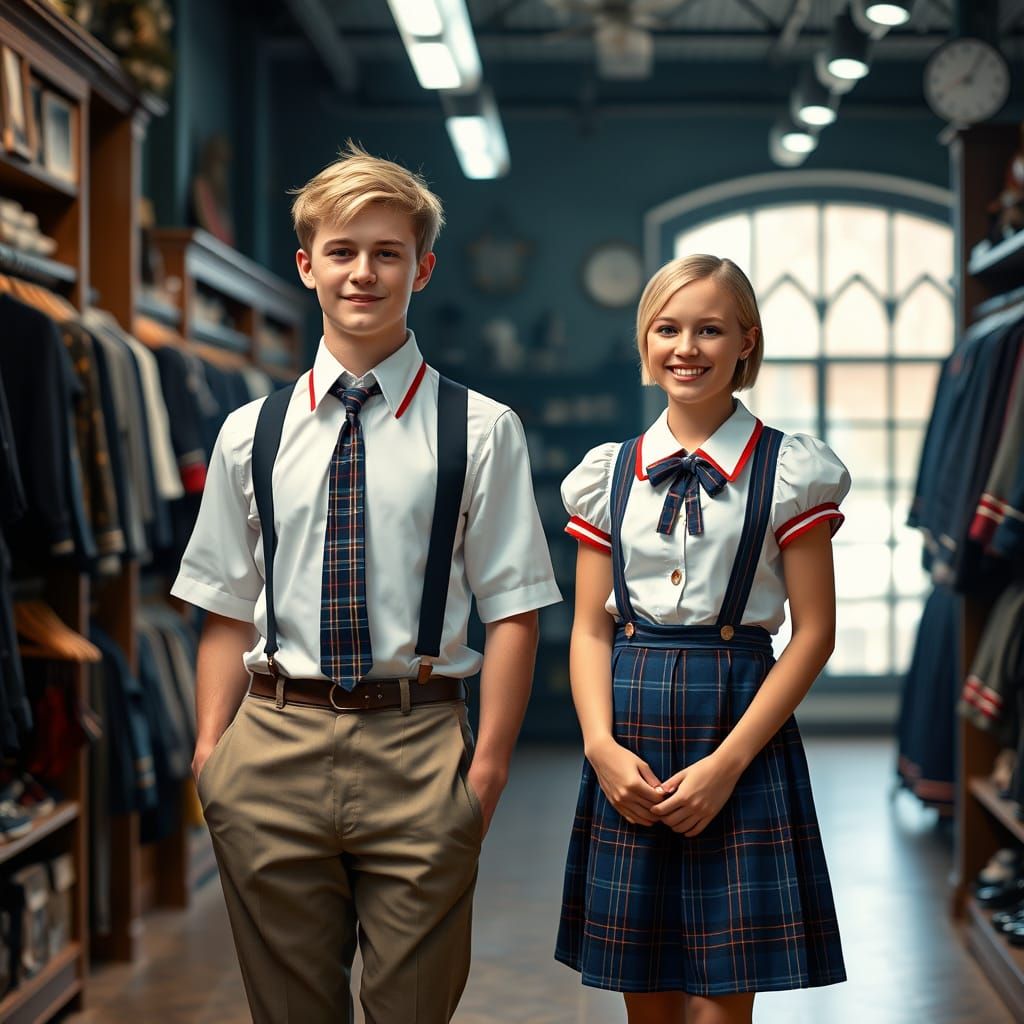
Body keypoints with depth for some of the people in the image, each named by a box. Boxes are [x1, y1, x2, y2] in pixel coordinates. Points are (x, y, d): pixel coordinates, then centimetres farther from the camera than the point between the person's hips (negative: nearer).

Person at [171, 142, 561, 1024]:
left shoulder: (480, 430, -1)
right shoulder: (250, 435, 7)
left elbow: (513, 612, -2)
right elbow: (227, 611, 8)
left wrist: (487, 768, -9)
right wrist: (211, 749, -1)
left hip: (418, 751, -2)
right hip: (276, 745, 2)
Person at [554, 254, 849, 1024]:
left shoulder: (790, 472, -1)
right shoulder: (610, 474, 9)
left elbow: (814, 632, -4)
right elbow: (590, 628, 9)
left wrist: (727, 763, -12)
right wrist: (602, 745, -8)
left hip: (742, 738, -3)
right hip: (630, 749, 3)